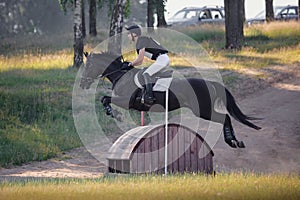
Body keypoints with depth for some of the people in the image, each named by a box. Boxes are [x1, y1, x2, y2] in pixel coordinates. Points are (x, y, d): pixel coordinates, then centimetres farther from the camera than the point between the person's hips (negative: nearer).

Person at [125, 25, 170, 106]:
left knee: (146, 74, -21)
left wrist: (131, 64, -1)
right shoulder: (138, 43, 23)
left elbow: (140, 59, -14)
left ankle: (149, 96, -30)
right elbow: (140, 62, 25)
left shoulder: (142, 39, -8)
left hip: (162, 58, -11)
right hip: (165, 59, 11)